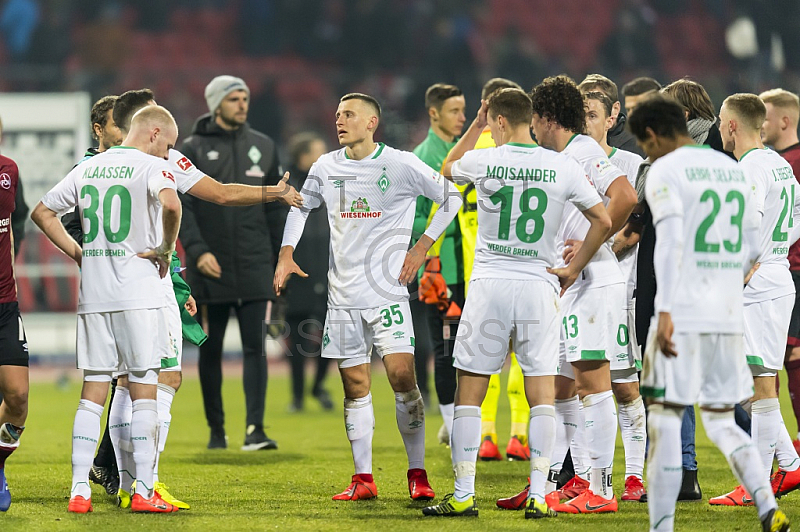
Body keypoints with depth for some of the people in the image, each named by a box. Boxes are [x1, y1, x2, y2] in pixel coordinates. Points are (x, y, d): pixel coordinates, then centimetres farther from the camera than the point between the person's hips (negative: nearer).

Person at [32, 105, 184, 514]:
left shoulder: (88, 169, 13)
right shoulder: (152, 166, -5)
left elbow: (42, 212, 19)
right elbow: (170, 204, -26)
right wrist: (166, 249, -10)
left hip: (93, 295, 5)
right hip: (138, 293, -5)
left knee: (92, 391, 7)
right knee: (143, 390, 1)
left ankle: (79, 488, 1)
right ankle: (143, 491, -2)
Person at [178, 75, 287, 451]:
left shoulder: (263, 147, 11)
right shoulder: (194, 149, 1)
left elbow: (274, 208, 15)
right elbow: (181, 207, -5)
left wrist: (279, 258, 10)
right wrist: (198, 250, -17)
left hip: (254, 265, 2)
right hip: (210, 266, -2)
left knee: (255, 346, -7)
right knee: (211, 350, 6)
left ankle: (255, 428, -13)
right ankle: (216, 429, 15)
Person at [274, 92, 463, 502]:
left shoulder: (401, 165, -5)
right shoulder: (326, 168, 7)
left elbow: (451, 198, 3)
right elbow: (300, 206, 24)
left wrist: (422, 247, -1)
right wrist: (287, 252, 11)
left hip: (387, 291, -4)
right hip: (343, 294, 4)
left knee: (402, 377, -12)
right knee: (355, 387, 4)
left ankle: (417, 474, -3)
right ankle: (363, 479, 10)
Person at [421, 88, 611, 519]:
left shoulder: (482, 162, -4)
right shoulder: (562, 168, -1)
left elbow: (448, 169, 21)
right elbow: (603, 221, 2)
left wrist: (475, 126, 23)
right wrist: (573, 269, 11)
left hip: (489, 287, -1)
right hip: (538, 286, 1)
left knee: (469, 393, 7)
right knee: (542, 394, 4)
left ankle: (464, 495, 6)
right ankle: (538, 495, -2)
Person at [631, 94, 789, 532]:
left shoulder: (664, 172, -5)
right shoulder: (732, 169, 16)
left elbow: (670, 240, -18)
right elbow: (751, 250, 18)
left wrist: (665, 311, -22)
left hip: (683, 316, -6)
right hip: (729, 317, 6)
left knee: (665, 421, -1)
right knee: (721, 422, 12)